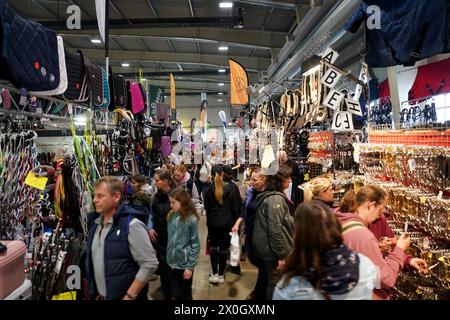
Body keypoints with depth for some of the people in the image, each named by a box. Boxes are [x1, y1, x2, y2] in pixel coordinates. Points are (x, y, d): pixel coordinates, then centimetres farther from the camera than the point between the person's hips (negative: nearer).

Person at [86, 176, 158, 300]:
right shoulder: (95, 223, 4)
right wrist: (95, 292, 11)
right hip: (100, 296, 7)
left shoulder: (131, 224, -19)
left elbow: (150, 264, -21)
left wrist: (129, 296, -19)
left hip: (123, 297, -6)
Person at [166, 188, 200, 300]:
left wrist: (190, 266, -12)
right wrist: (168, 258, 2)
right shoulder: (171, 216, 2)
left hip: (184, 264, -5)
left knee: (185, 295, 13)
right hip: (172, 263, 5)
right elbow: (169, 239, 7)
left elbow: (195, 244, -12)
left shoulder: (191, 219, -14)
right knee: (176, 294, 17)